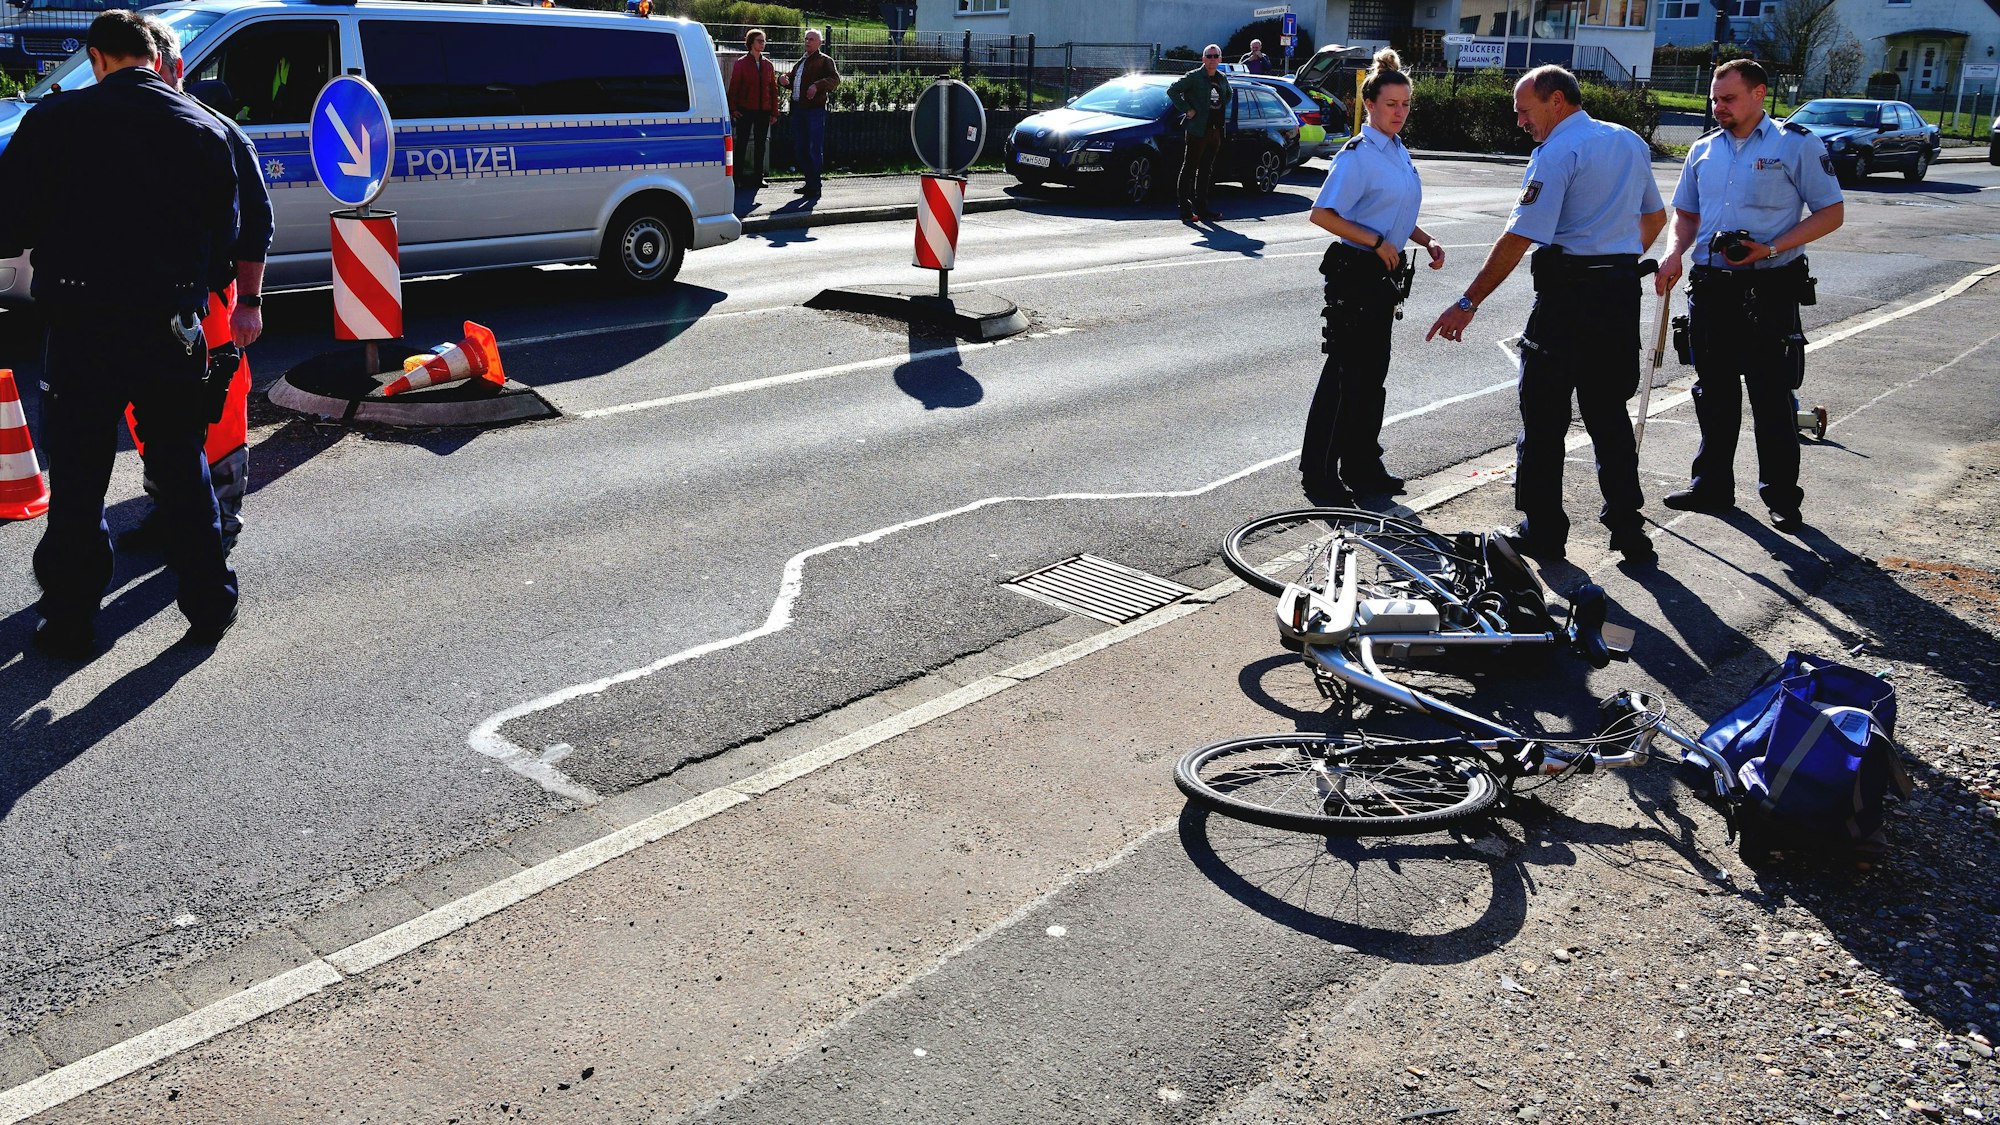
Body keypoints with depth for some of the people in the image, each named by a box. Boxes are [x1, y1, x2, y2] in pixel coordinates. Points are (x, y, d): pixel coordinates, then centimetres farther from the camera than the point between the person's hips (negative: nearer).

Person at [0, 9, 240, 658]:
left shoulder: (55, 120, -6)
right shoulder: (206, 130, 2)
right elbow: (226, 238, 8)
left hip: (82, 330, -2)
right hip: (172, 329, 2)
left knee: (77, 483, 8)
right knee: (184, 471, 15)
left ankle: (70, 624, 16)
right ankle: (209, 608, 22)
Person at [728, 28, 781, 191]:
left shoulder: (768, 64, 10)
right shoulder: (741, 63, -1)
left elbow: (773, 89, 11)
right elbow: (733, 87, -2)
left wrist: (774, 112, 6)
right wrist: (733, 109, -9)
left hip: (763, 111, 4)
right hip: (745, 110, -4)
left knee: (761, 144, 7)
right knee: (742, 142, -1)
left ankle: (758, 177, 14)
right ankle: (738, 176, 4)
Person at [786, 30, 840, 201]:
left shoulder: (824, 61, 2)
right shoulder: (799, 63, 24)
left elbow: (835, 79, -13)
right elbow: (793, 81, 33)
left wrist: (817, 85, -29)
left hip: (815, 109, -8)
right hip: (798, 108, 8)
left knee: (814, 149, -8)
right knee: (801, 148, 10)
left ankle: (815, 186, -6)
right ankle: (809, 182, 19)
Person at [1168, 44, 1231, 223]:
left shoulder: (1222, 79, 14)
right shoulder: (1193, 77, -6)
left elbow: (1229, 94, 34)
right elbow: (1172, 90, -11)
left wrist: (1222, 109, 18)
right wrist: (1187, 110, -13)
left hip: (1216, 131, 7)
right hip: (1197, 130, -7)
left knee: (1206, 171, 11)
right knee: (1189, 170, -4)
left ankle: (1202, 207, 16)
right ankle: (1185, 210, -4)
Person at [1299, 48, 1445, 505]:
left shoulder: (1399, 152, 13)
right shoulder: (1357, 156, -13)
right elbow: (1322, 214, -20)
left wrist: (1425, 240, 8)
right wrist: (1378, 243, -20)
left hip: (1384, 275, 9)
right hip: (1355, 273, -9)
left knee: (1373, 372, 14)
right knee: (1344, 373, -5)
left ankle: (1362, 465, 24)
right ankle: (1319, 475, 2)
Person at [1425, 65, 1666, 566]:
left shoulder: (1556, 153, -11)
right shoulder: (1631, 142, 14)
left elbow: (1518, 239, -18)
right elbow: (1655, 216, 25)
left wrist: (1468, 303, -17)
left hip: (1568, 295, -8)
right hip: (1623, 292, 8)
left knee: (1543, 414, 2)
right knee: (1609, 412, 15)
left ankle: (1542, 532, 7)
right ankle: (1628, 529, 16)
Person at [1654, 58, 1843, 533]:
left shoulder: (1797, 145, -2)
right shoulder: (1704, 150, 13)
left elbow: (1830, 212, -2)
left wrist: (1771, 249, -16)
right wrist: (1674, 253, 1)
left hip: (1769, 290, -5)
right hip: (1711, 287, 5)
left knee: (1771, 396, -2)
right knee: (1714, 391, 11)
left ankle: (1781, 496, 7)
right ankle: (1712, 484, 22)